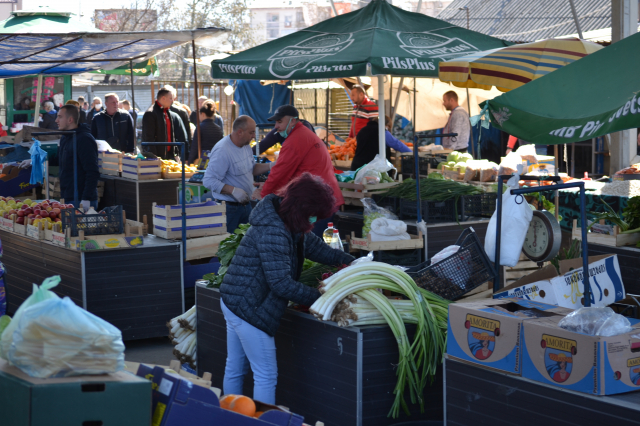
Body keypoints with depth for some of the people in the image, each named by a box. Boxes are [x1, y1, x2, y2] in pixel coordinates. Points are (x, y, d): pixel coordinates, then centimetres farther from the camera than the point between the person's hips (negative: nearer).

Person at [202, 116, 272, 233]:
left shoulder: (246, 146, 8)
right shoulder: (222, 151, -21)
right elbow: (208, 181, -24)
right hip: (229, 208, -8)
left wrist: (270, 166, 5)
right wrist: (233, 190, -31)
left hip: (246, 204, 8)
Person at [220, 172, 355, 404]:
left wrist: (350, 261, 6)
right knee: (266, 376, -3)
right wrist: (318, 298, -20)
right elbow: (281, 283, -26)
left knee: (235, 368, 19)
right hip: (249, 309, -11)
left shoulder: (289, 224, 6)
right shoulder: (273, 233, -26)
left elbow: (314, 246, 16)